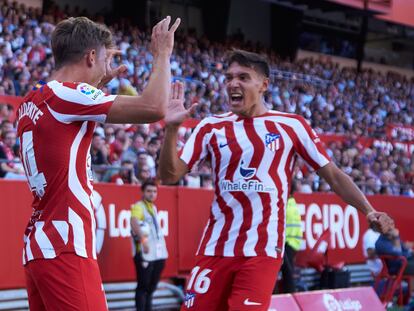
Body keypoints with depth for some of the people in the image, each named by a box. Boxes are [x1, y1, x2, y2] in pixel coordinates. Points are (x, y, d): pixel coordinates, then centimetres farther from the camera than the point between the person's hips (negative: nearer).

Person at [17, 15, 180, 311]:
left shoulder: (33, 102, 14)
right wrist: (163, 52, -4)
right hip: (65, 250, -9)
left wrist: (99, 84, 31)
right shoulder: (65, 94, -12)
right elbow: (154, 107, -19)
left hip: (40, 246, 9)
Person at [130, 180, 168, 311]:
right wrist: (143, 239, -41)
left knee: (152, 286, 14)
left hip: (158, 253, 8)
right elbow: (134, 222, -29)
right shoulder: (138, 207, -9)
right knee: (143, 286, -5)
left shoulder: (153, 207, 18)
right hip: (145, 253, -8)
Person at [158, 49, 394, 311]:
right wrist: (172, 128, -13)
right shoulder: (211, 128, 7)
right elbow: (170, 175, 2)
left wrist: (369, 211, -6)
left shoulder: (291, 125, 2)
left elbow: (332, 174, 5)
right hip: (216, 248, 3)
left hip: (263, 250, -3)